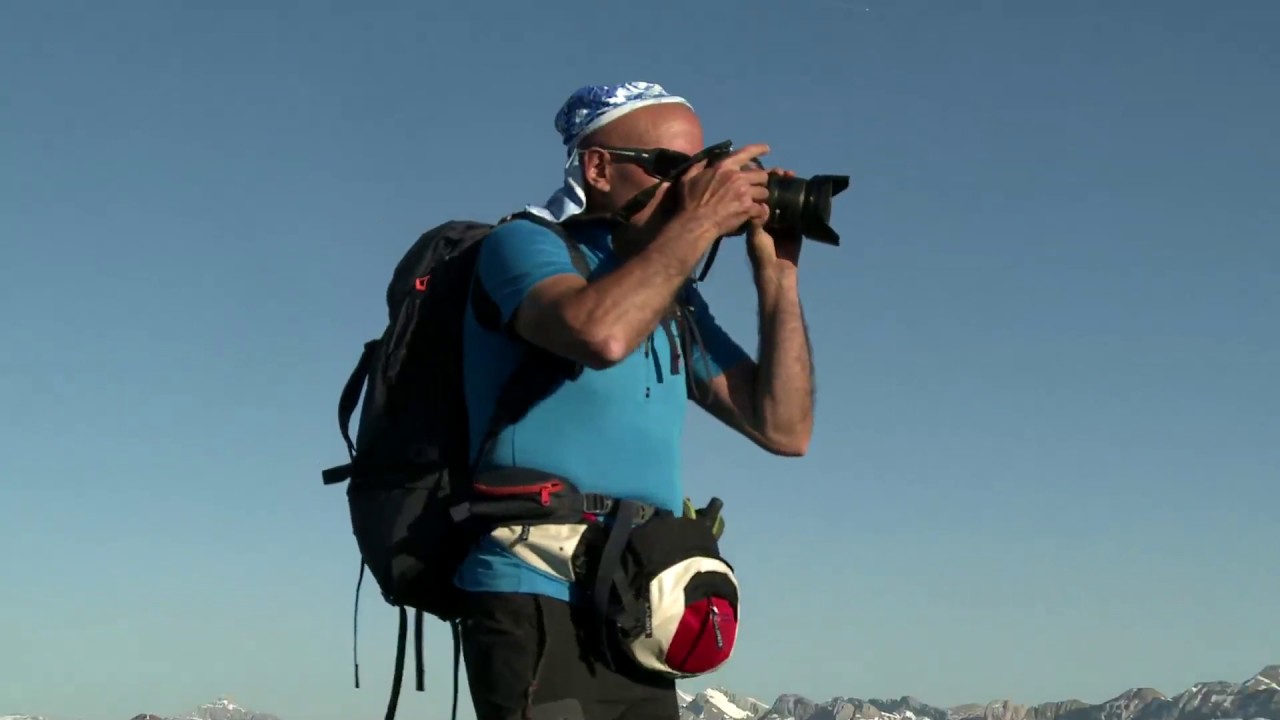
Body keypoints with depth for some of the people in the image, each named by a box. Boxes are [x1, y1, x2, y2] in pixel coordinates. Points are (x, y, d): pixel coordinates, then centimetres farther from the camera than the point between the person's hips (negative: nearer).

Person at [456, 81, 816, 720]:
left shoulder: (674, 301, 16)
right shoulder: (525, 246, -4)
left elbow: (783, 428, 12)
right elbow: (601, 333, -27)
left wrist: (776, 271, 7)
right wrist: (699, 221, -14)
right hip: (538, 607, -7)